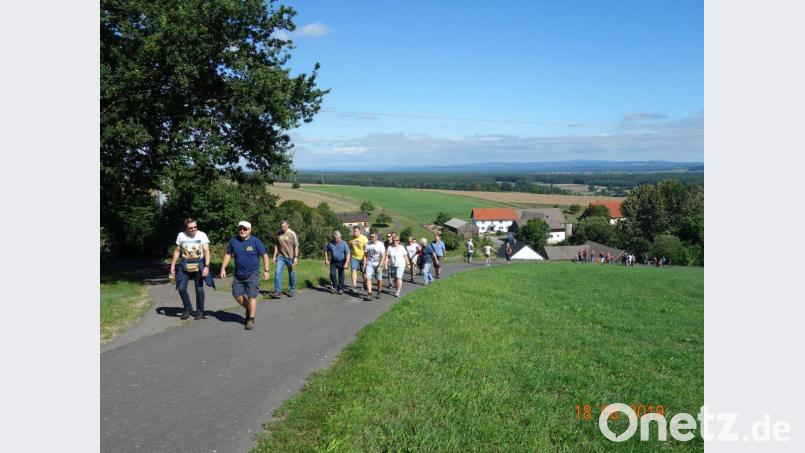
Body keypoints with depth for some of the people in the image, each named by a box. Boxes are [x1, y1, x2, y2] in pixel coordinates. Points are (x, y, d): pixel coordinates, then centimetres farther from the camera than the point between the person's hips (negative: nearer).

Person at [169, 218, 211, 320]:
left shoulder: (202, 235, -6)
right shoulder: (181, 235, 3)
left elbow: (206, 251, -10)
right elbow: (177, 251, 13)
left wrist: (207, 266, -20)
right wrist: (173, 266, 10)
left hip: (198, 264, -2)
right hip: (185, 264, 3)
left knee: (199, 289, 3)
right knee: (181, 288, -4)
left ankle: (200, 312, 17)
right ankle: (188, 308, 17)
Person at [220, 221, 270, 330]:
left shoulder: (256, 241, -9)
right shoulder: (233, 241, 1)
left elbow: (264, 255, -5)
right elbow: (227, 254, 10)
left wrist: (266, 270, -9)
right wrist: (223, 268, 5)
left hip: (252, 273, -4)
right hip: (238, 274, 4)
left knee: (251, 296, -6)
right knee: (237, 295, 6)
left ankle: (251, 319, 5)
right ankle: (248, 309, 34)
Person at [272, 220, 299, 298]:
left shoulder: (292, 234, -9)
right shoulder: (278, 233, 3)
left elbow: (296, 246, -8)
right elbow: (276, 245, 12)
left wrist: (296, 258, -14)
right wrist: (274, 256, 7)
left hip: (290, 257, -3)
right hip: (281, 257, 3)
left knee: (291, 274, 7)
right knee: (277, 272, -11)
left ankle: (292, 290, 23)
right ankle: (277, 291, -9)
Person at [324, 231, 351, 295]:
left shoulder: (344, 244, -12)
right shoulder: (330, 243, -7)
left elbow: (348, 253, -12)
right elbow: (326, 251, 8)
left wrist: (346, 263, -20)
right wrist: (326, 260, 3)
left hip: (341, 262, -1)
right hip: (333, 262, 2)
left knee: (341, 275, 3)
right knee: (332, 274, -9)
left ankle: (340, 289, 14)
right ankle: (334, 287, 8)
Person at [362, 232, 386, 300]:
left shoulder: (380, 244, -8)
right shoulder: (367, 244, 2)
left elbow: (383, 256, -11)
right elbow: (365, 256, 7)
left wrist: (380, 266, -18)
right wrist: (364, 266, 1)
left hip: (378, 264, -2)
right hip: (369, 264, 2)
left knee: (379, 279, 8)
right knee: (368, 278, -15)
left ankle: (378, 292, 30)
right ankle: (369, 294, -18)